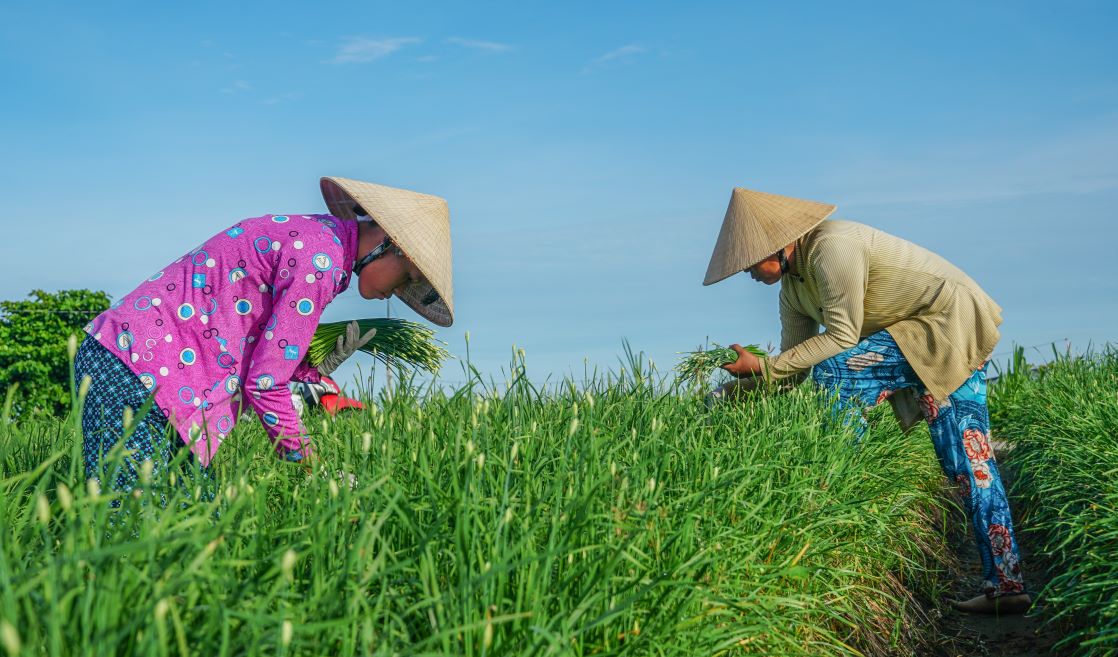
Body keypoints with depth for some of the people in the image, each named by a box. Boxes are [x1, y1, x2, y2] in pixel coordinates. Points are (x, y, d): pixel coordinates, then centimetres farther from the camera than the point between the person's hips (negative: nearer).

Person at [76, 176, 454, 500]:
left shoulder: (318, 232, 13)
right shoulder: (320, 260, -17)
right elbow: (263, 382, -16)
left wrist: (316, 371, 1)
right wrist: (304, 461, -4)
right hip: (133, 368, -10)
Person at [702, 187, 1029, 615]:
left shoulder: (832, 247, -22)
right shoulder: (793, 286, 8)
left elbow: (842, 337, -21)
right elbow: (796, 365, 10)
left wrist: (763, 367, -20)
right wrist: (733, 392, 0)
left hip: (953, 319, -10)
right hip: (949, 336, 10)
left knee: (833, 374, -19)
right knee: (967, 461, 7)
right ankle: (1005, 586, 9)